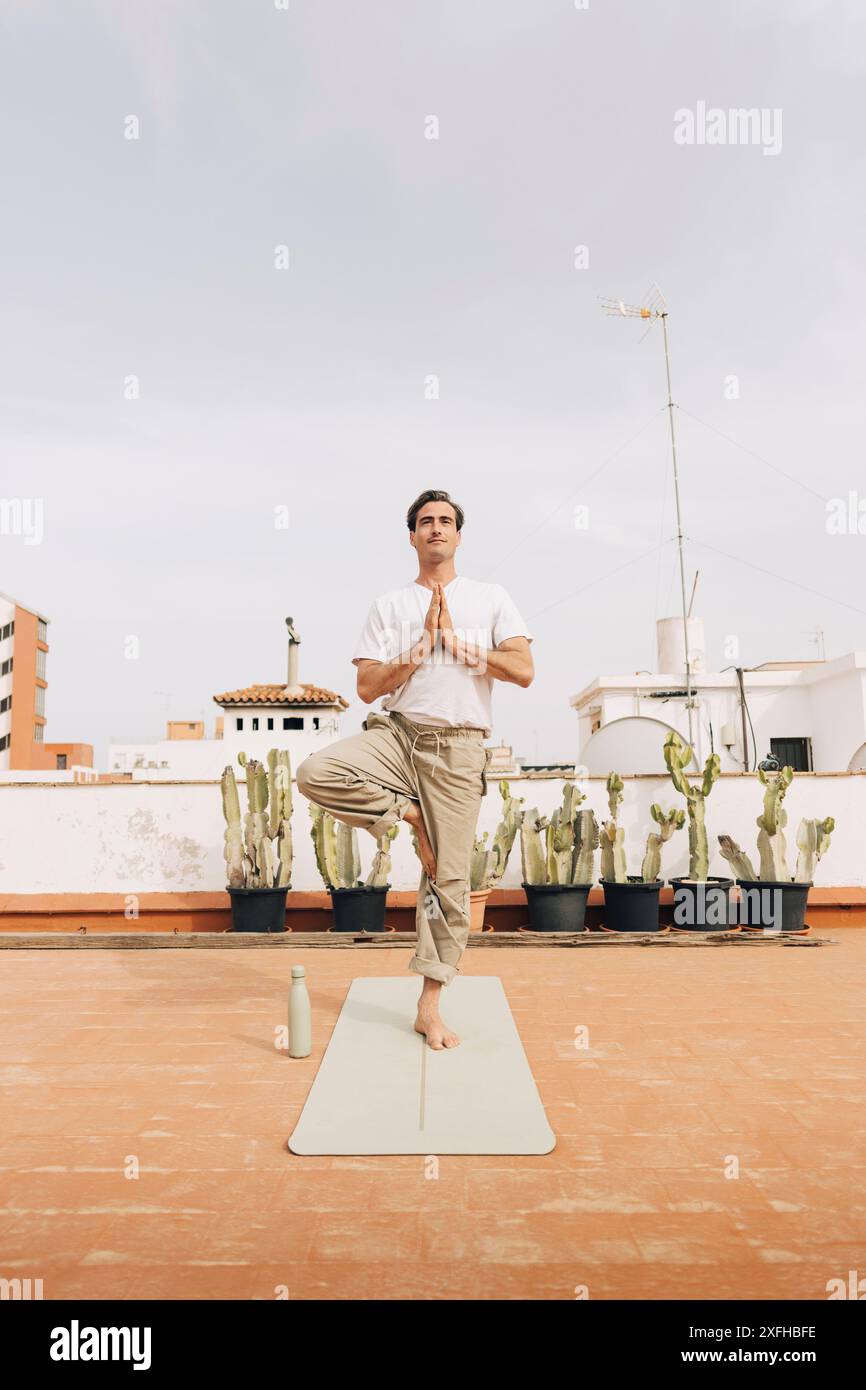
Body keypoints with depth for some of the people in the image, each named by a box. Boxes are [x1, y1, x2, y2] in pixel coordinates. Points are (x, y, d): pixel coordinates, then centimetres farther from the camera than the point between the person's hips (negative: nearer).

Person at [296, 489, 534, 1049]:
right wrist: (423, 646, -8)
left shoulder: (491, 598, 11)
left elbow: (524, 671, -1)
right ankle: (407, 813, -4)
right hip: (396, 734, 1)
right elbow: (368, 687, 2)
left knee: (449, 880, 0)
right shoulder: (390, 605, 11)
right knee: (315, 772, -27)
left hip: (458, 748, -1)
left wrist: (456, 643, -5)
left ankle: (430, 1006, 13)